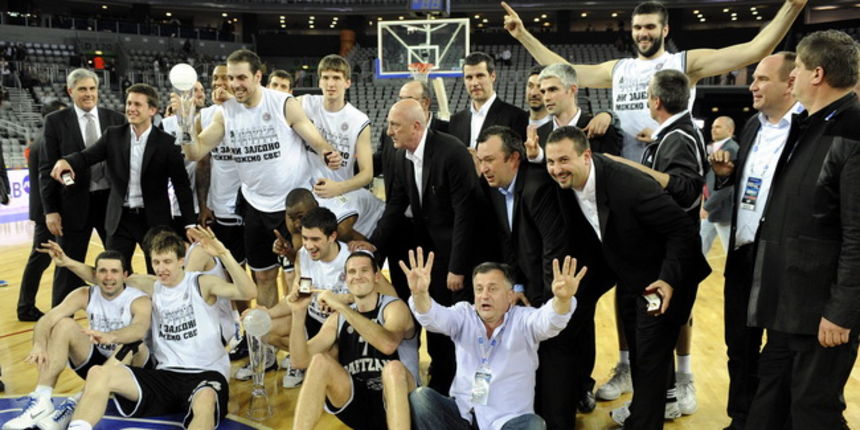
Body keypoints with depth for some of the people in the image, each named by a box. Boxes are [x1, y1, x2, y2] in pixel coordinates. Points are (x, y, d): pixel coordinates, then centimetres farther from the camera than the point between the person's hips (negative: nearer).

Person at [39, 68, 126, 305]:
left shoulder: (116, 119, 3)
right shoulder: (55, 121, 0)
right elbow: (46, 168, -1)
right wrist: (50, 210, -6)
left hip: (112, 201, 2)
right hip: (74, 203, -1)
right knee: (69, 268, 8)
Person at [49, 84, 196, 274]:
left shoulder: (167, 142, -7)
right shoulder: (113, 135, 2)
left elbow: (181, 185, -7)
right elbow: (87, 156, -6)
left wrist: (189, 223, -13)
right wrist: (66, 161, -30)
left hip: (155, 219, -2)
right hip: (120, 218, 2)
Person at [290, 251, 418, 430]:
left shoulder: (395, 307, -2)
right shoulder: (338, 319, 12)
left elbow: (388, 344, -26)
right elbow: (301, 360, 3)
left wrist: (341, 306, -25)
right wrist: (299, 313, -9)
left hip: (392, 402, -3)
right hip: (354, 405, 4)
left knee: (394, 368, -35)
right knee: (319, 361, -20)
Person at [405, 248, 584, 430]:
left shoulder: (522, 320, -2)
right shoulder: (465, 315, 4)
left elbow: (548, 321, -24)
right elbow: (435, 318, -16)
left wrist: (562, 299, -49)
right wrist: (419, 294, -40)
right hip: (461, 413, 2)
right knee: (420, 397, -23)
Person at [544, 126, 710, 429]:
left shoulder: (631, 185, -35)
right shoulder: (567, 183, -14)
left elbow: (683, 229, -29)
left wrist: (670, 280, -33)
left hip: (663, 279, -7)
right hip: (629, 277, 8)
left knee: (651, 356, -2)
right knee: (636, 350, 24)